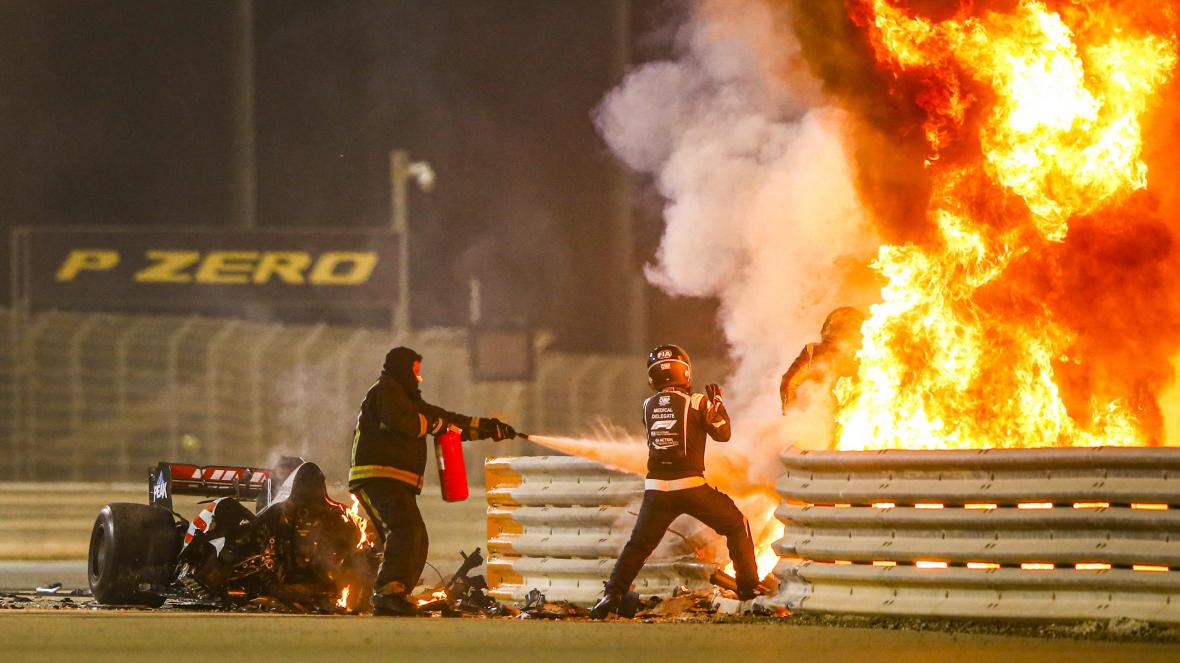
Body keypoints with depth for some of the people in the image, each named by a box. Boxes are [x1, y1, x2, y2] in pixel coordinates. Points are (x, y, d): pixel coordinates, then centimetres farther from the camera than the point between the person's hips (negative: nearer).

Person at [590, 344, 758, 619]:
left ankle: (612, 595, -2)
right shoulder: (697, 403, -3)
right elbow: (723, 433, 6)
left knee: (638, 546, 13)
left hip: (657, 490, 3)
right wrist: (717, 402, 20)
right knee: (737, 526, 16)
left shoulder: (648, 407, 7)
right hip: (691, 486, -3)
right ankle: (748, 586, 14)